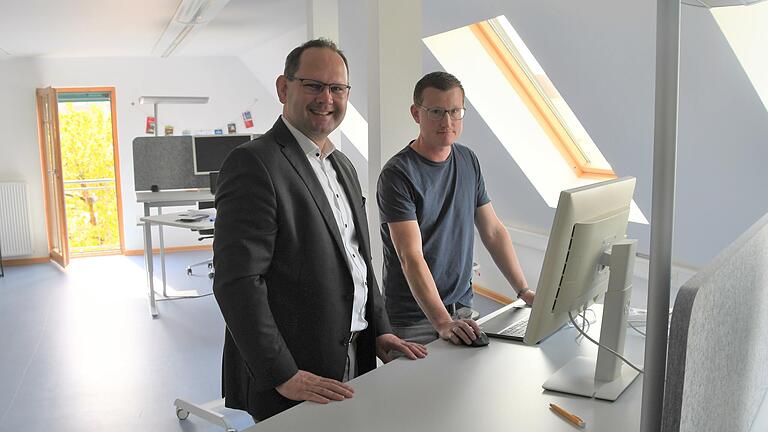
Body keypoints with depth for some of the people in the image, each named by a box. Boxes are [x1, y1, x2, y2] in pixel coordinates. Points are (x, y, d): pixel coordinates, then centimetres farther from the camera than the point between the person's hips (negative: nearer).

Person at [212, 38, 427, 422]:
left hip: (356, 360, 8)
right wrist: (284, 376, -22)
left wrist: (380, 331, 9)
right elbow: (238, 282, -21)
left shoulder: (343, 166, 12)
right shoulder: (254, 163, -16)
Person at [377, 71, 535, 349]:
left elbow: (494, 232, 8)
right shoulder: (397, 175, -16)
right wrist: (443, 322, -31)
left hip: (462, 309, 6)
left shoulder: (468, 160, 5)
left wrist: (525, 291, 1)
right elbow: (411, 258, -23)